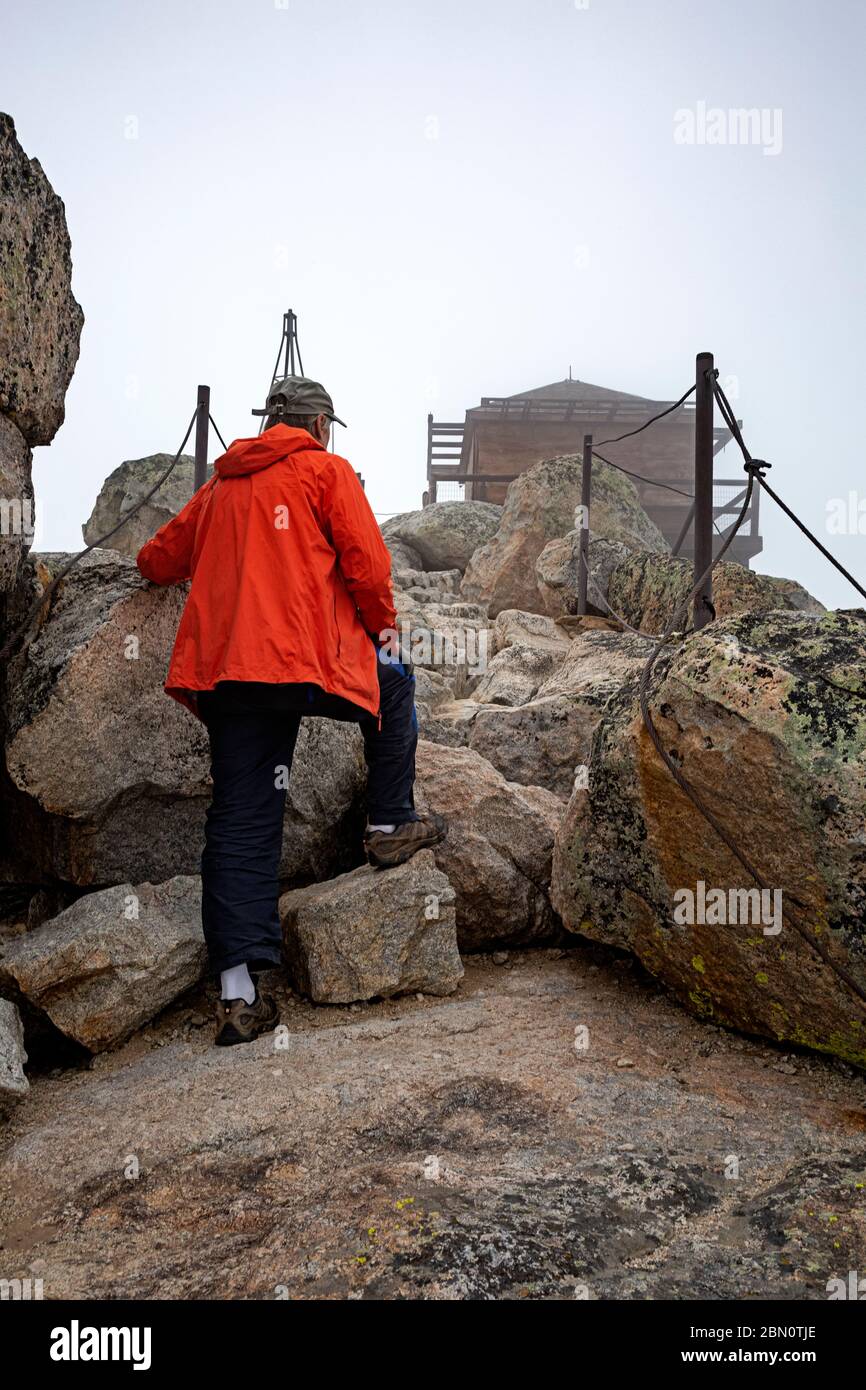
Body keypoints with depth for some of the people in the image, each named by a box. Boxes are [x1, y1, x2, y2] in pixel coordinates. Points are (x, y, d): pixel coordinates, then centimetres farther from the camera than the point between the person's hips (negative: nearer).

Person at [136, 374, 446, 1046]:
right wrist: (384, 624, 14)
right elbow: (366, 561, -2)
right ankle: (390, 826, 28)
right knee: (394, 683, 26)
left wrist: (209, 565, 50)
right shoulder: (326, 470, 7)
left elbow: (157, 562, 29)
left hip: (224, 673, 5)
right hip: (308, 660, -5)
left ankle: (237, 995, 1)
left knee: (239, 825, 3)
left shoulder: (219, 487, 22)